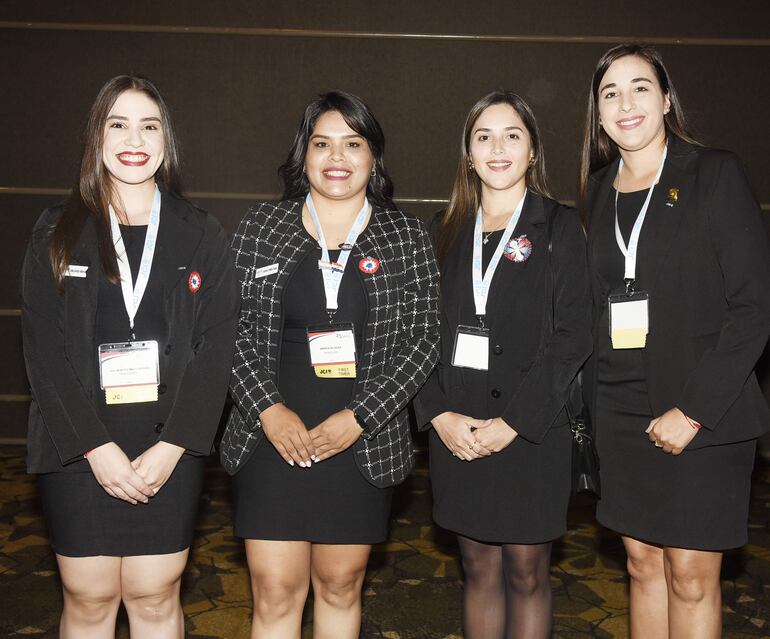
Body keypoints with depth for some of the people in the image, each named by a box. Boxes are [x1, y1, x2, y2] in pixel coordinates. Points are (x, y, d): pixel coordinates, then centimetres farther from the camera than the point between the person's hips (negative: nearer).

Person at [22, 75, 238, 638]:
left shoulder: (202, 237, 3)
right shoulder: (58, 233, 3)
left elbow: (217, 347, -3)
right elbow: (44, 349, -4)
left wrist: (171, 448, -11)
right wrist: (96, 448, -12)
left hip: (169, 452, 0)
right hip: (78, 450, 0)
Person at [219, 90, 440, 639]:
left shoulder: (407, 238, 2)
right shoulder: (261, 229, 4)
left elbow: (423, 341, -2)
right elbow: (234, 330, 2)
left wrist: (358, 418, -10)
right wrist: (268, 410, -11)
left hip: (363, 444, 0)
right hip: (274, 438, 0)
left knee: (341, 587, 14)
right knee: (276, 593, 3)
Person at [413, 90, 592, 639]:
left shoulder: (560, 228, 0)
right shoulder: (448, 231, 10)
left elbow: (572, 337, -9)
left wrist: (510, 423, -15)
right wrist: (440, 415, -8)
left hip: (532, 432, -3)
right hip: (457, 432, 3)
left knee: (526, 573, 8)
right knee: (479, 568, 13)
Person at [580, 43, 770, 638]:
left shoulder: (716, 174, -4)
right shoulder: (599, 189, 10)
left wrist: (693, 410, -14)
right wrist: (593, 400, 4)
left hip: (702, 412, -4)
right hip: (621, 410, 5)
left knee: (690, 575, 2)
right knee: (643, 564, 12)